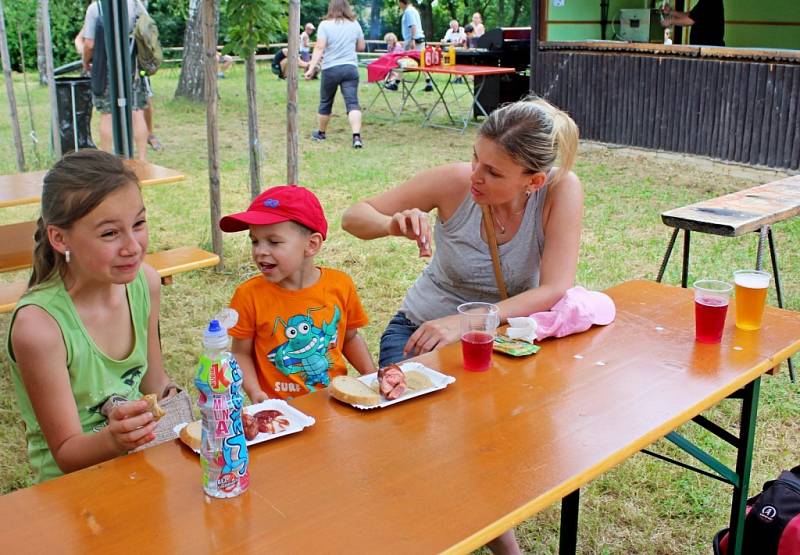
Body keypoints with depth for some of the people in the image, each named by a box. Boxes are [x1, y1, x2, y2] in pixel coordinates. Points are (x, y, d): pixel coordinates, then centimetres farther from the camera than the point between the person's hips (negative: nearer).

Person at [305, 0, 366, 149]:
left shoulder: (325, 25, -3)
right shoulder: (355, 24, 8)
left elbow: (319, 48, -12)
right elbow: (361, 47, 17)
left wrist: (311, 68, -13)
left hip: (330, 69, -2)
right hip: (350, 68, 2)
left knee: (325, 102, 15)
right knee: (352, 103, -6)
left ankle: (321, 133, 31)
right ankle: (356, 136, -21)